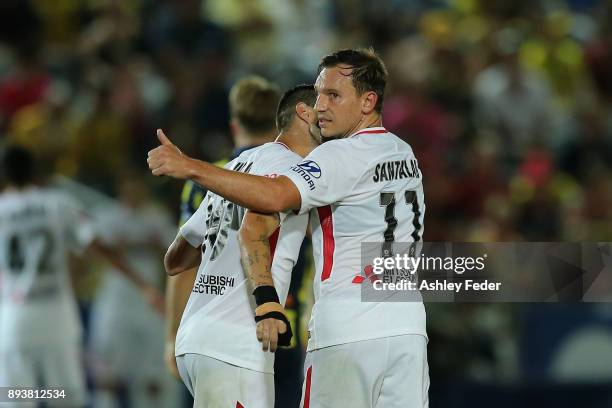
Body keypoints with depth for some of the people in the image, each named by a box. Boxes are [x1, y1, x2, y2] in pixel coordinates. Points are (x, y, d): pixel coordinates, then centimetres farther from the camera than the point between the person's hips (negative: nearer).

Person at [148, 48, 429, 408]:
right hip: (407, 327, 8)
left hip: (347, 337, -7)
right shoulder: (405, 154, 18)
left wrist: (190, 167, -29)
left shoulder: (340, 157, -10)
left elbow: (274, 196, -25)